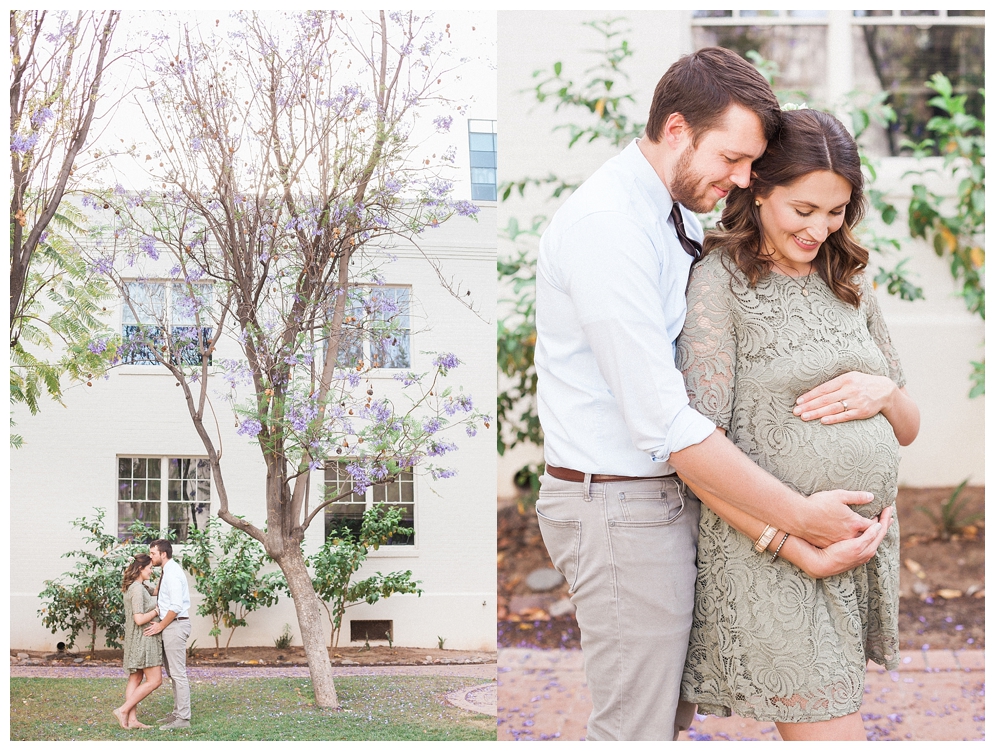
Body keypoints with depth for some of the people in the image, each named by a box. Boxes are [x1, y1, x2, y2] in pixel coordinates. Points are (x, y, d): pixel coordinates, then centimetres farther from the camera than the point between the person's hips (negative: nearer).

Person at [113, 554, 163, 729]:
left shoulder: (133, 587, 12)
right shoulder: (137, 589, -19)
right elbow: (139, 619, -24)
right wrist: (157, 611, -11)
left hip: (136, 641, 10)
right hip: (143, 640, -10)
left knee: (135, 679, 9)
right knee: (154, 680, -6)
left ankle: (132, 719, 9)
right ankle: (123, 710, -7)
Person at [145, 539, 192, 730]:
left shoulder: (172, 573, -17)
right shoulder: (168, 571, 14)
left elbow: (176, 606, -24)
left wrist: (161, 626, -16)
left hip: (175, 625, -11)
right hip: (170, 626, 11)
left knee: (178, 673, -7)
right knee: (172, 672, 15)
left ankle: (183, 718, -4)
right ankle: (177, 712, 23)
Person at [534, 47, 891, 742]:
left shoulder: (681, 212, 11)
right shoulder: (605, 223, -20)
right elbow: (661, 421, -25)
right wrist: (801, 517, -20)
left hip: (671, 487, 9)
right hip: (621, 504, -9)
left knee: (672, 708, 18)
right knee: (638, 728, 0)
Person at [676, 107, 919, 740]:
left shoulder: (850, 286, 13)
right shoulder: (722, 283, -8)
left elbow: (907, 430, 18)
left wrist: (883, 392, -6)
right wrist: (796, 546, -20)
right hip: (772, 554, -7)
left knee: (824, 727, 12)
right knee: (833, 732, -7)